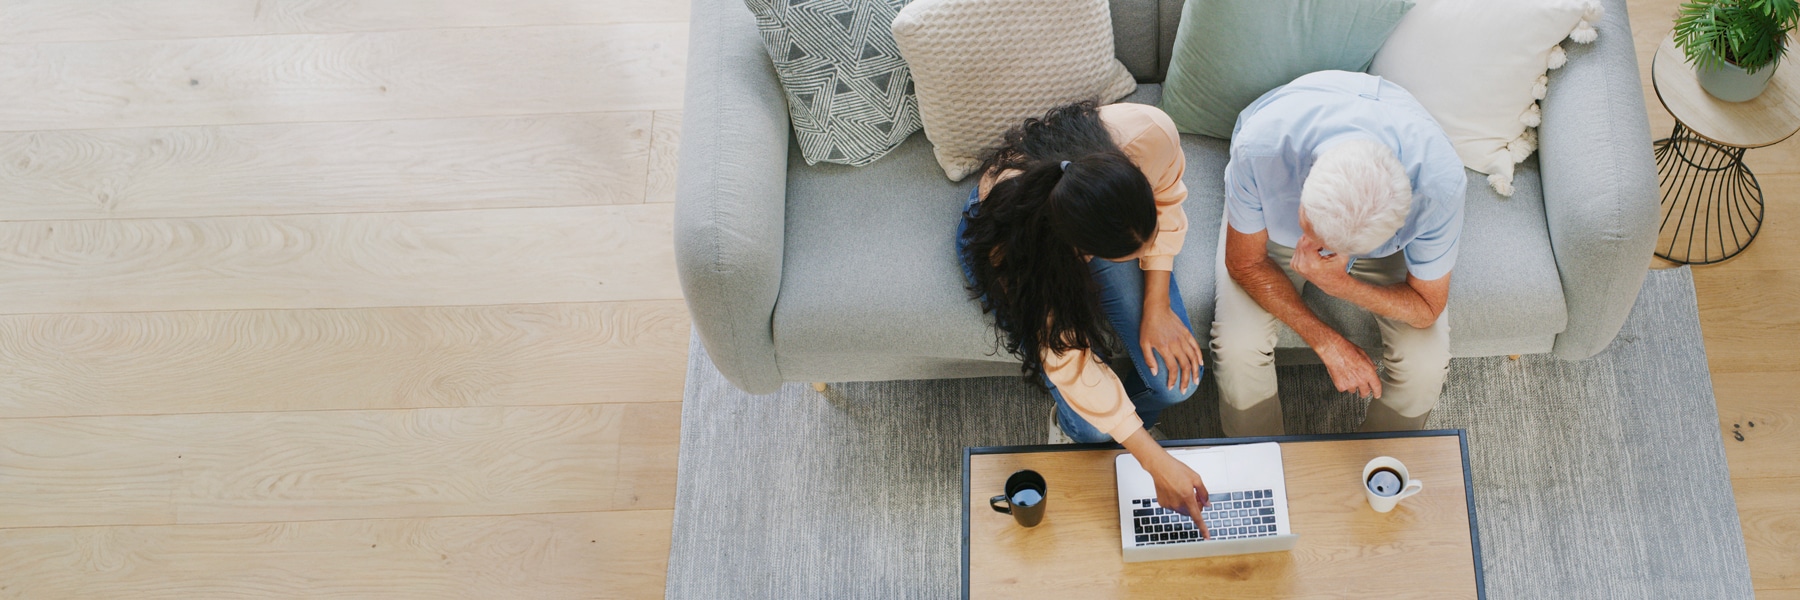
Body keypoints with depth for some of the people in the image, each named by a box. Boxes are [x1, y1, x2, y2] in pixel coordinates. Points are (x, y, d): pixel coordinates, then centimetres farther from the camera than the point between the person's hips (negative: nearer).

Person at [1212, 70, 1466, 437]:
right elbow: (1245, 262, -22)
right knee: (1238, 350, -23)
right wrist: (1327, 342, -25)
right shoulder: (1261, 146, -42)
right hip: (1276, 212, 0)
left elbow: (1427, 307, -22)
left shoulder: (1439, 183, -40)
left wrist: (1338, 285, -39)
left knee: (1426, 366, -18)